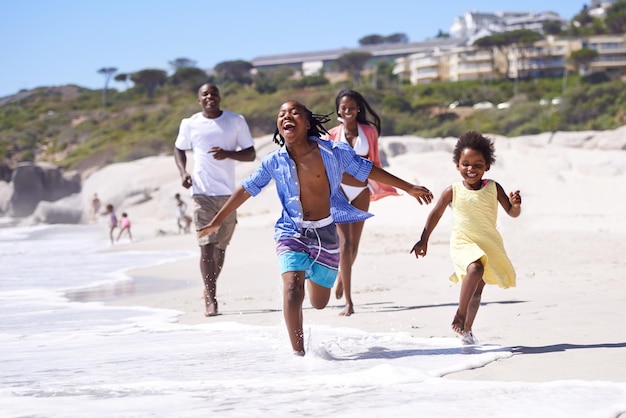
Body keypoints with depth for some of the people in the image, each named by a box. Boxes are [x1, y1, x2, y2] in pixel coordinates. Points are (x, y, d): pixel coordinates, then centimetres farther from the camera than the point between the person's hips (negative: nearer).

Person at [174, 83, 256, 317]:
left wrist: (228, 154, -15)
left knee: (221, 246, 9)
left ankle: (209, 289, 28)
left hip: (228, 193, 2)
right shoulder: (190, 124, 4)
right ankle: (211, 297, -9)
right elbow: (179, 149, 19)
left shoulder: (236, 121, 3)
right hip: (202, 193, -1)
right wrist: (183, 172, 1)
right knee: (206, 245, -11)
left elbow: (251, 154, 3)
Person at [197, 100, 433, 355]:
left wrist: (409, 188, 7)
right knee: (292, 287, -26)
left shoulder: (333, 152, -9)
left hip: (326, 233, 1)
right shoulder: (275, 162, -6)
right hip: (292, 232, -1)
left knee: (319, 303, 12)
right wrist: (217, 220, 4)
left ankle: (312, 274, 48)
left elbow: (368, 170, 2)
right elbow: (247, 189, 3)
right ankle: (298, 353, -20)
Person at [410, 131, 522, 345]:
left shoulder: (493, 188, -6)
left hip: (489, 244, 3)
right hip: (463, 243, -3)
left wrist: (516, 204, -24)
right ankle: (460, 313, -22)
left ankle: (466, 330, 26)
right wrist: (423, 240, 6)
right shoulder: (453, 191, -9)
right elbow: (436, 213, 4)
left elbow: (512, 213, 0)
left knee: (477, 289, 10)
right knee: (475, 268, -32)